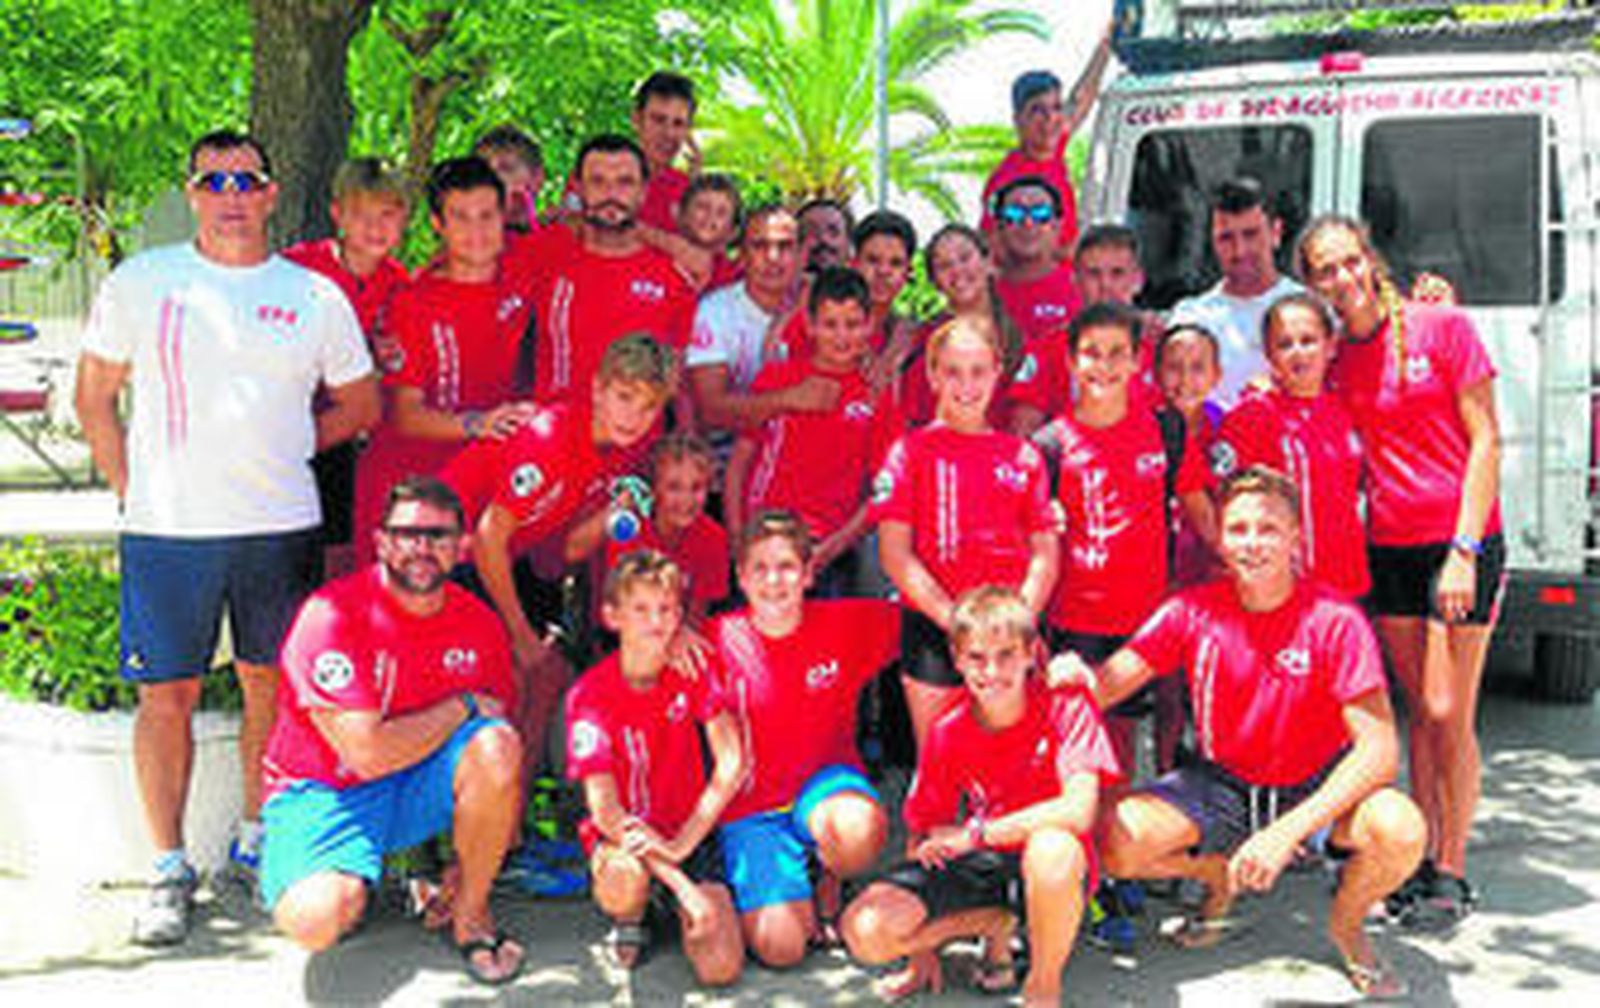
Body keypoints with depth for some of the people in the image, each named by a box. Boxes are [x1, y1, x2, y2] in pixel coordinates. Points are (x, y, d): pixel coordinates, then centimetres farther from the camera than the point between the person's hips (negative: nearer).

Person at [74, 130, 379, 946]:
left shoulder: (316, 296, 6)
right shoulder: (140, 282, 4)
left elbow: (361, 408, 15)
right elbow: (94, 399, 9)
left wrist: (281, 451, 5)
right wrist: (132, 491, 1)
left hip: (282, 526, 1)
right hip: (166, 530, -1)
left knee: (272, 687, 8)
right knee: (167, 695, 1)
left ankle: (258, 842, 25)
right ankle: (169, 868, 12)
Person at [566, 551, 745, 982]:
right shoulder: (590, 694, -15)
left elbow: (731, 766, -10)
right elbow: (604, 807, -20)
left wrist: (680, 845, -22)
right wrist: (682, 885, -29)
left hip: (689, 830, 3)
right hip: (623, 834, -2)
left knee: (721, 969, -16)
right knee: (625, 878, -40)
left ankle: (677, 912, 19)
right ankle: (628, 921, 0)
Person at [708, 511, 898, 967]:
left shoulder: (845, 623, -6)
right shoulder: (720, 639, -8)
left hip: (826, 780, 1)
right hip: (751, 807, -1)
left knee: (859, 832, -38)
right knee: (780, 948, -20)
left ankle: (829, 880, 2)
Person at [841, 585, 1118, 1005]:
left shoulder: (1066, 707, -14)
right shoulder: (947, 734, -4)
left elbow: (1078, 811, -28)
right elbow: (922, 830, 3)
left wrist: (974, 833, -23)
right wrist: (922, 947, 1)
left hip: (1052, 868, -4)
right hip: (978, 865, 4)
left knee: (1053, 846, -42)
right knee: (865, 931, -18)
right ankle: (993, 923, 10)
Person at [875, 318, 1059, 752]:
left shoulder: (1023, 455, 10)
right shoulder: (912, 451, 2)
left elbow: (1045, 554, 7)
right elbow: (895, 554, -4)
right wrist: (954, 619, -13)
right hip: (934, 631, -2)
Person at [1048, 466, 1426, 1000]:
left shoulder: (1335, 621, -18)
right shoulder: (1193, 611, -9)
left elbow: (1379, 748, -25)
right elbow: (1105, 687, -11)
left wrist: (1288, 830, -35)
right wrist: (1074, 673, -38)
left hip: (1317, 789, -2)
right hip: (1223, 783, 3)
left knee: (1401, 832, -34)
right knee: (1114, 843, -22)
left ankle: (1346, 922, 3)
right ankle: (1219, 877, 14)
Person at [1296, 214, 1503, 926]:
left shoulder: (1443, 328, -4)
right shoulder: (1335, 362, 7)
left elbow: (1485, 441, -6)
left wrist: (1464, 550, -12)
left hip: (1462, 543, -4)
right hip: (1388, 547, 4)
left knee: (1449, 715, -4)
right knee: (1420, 712, 9)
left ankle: (1453, 873, 6)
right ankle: (1422, 859, 16)